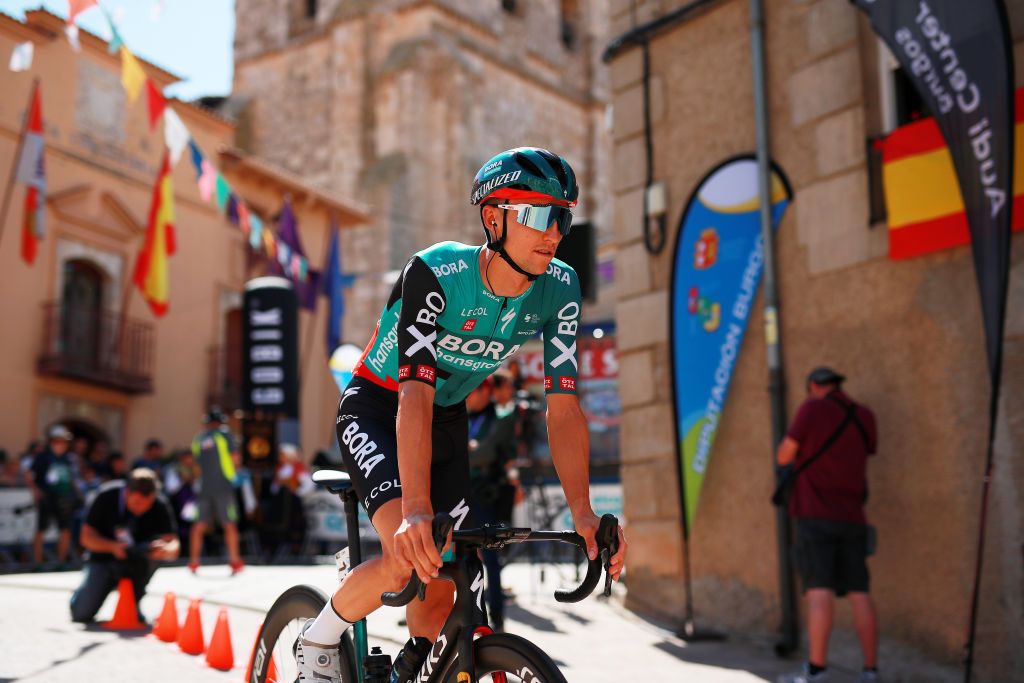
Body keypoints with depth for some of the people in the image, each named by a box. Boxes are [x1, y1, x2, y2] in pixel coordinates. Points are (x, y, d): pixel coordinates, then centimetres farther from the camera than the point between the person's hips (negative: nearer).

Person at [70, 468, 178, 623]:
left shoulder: (160, 505, -19)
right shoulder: (107, 496, -19)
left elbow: (174, 544, -24)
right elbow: (87, 537, -14)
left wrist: (167, 550, -48)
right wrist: (113, 547, -32)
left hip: (135, 563, 1)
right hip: (103, 558, 0)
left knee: (154, 549, -33)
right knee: (82, 613, -18)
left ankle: (132, 604, -11)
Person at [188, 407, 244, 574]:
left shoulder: (198, 439, 11)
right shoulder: (224, 433, 0)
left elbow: (197, 464, 15)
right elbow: (235, 459, -4)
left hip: (204, 486, 4)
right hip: (223, 484, -4)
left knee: (200, 525, 9)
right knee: (230, 524, 0)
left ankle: (193, 561, 10)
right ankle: (235, 561, 0)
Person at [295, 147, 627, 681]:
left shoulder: (559, 290, -17)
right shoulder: (435, 274, -31)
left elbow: (563, 407, -18)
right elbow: (415, 397, -38)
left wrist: (583, 512, -29)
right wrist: (417, 511, -50)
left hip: (448, 419, 5)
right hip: (376, 408, -5)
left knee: (440, 594, -1)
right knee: (409, 553, -27)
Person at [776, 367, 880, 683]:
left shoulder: (813, 409, -3)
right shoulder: (864, 416, 12)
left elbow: (784, 456, -2)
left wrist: (800, 441, 19)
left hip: (816, 514, -5)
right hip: (851, 516, 5)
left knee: (820, 589, -11)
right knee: (859, 592, 6)